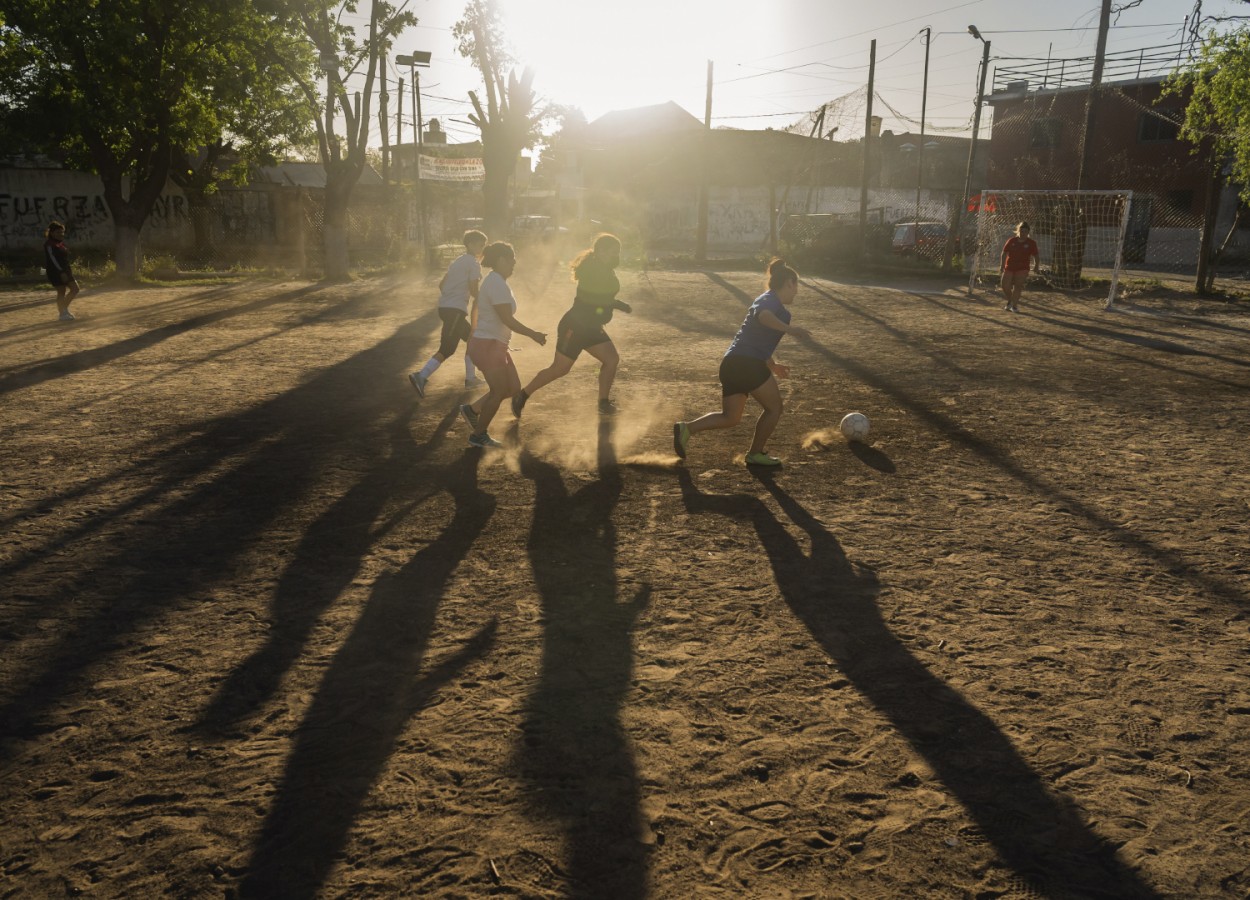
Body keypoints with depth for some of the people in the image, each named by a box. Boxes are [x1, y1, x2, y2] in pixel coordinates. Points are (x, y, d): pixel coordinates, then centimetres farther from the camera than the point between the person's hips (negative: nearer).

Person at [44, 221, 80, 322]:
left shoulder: (60, 243, 14)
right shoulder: (49, 245, -13)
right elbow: (53, 260, -20)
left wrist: (67, 271, 19)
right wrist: (61, 272, -25)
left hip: (65, 271, 9)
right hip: (56, 272, -9)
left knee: (75, 288, 6)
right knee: (61, 292, -4)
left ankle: (65, 309, 17)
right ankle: (62, 314, 5)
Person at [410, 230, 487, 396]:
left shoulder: (458, 261, 20)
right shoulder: (474, 263, -6)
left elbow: (441, 284, 21)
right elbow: (473, 289, -15)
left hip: (445, 306, 10)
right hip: (455, 309, -10)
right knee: (447, 349, -11)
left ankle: (470, 377, 26)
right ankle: (421, 376, -21)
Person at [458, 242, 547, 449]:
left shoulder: (495, 281, 13)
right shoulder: (497, 284, -19)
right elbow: (507, 319, -23)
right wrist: (533, 334, -16)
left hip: (495, 345, 10)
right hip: (488, 345, -10)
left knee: (513, 387, 12)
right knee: (499, 391, -1)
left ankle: (472, 410, 21)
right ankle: (478, 436, 11)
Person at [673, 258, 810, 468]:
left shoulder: (767, 300, 26)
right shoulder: (771, 300, -4)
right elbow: (763, 315, -31)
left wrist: (772, 365, 42)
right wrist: (789, 328, -37)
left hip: (731, 364, 10)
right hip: (748, 364, -10)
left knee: (730, 417, 13)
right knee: (774, 408, 6)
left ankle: (687, 428, 0)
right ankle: (755, 454, 15)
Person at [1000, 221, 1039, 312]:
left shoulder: (1031, 243, -2)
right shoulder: (1011, 241, 0)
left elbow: (1035, 256, 4)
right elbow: (1004, 252, 5)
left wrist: (1036, 265, -2)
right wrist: (1002, 264, -1)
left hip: (1022, 269, -2)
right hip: (1009, 267, 2)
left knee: (1018, 286, -14)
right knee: (1005, 287, 2)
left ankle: (1014, 305, -3)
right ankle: (1009, 301, 31)